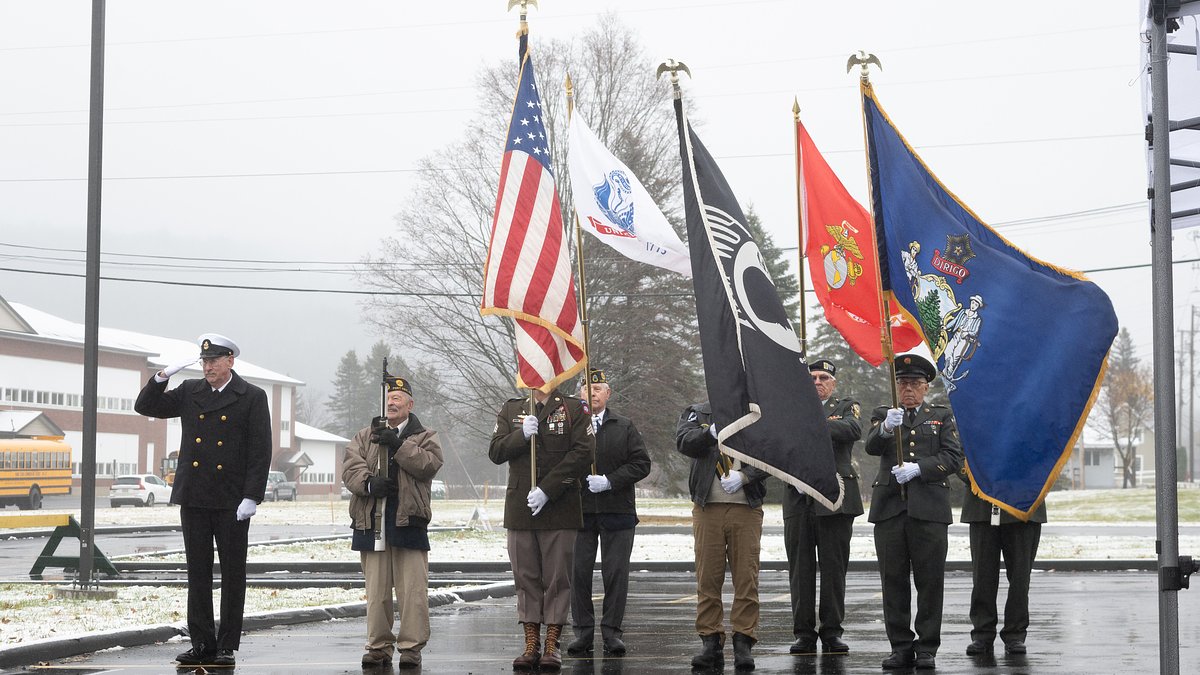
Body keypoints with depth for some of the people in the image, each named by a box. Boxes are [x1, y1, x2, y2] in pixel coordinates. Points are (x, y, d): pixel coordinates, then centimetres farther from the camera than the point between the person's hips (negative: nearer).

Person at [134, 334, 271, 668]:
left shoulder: (253, 398, -2)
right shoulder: (189, 393, 11)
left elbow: (260, 452, -6)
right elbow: (145, 406, 13)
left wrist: (251, 497, -13)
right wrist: (161, 377, -3)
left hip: (231, 501, -4)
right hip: (194, 498, 4)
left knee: (232, 574, 3)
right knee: (198, 574, 7)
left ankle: (227, 646, 9)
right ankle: (202, 644, 13)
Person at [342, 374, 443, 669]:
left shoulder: (424, 437, 11)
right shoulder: (364, 437, 17)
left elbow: (430, 463, -9)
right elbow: (350, 467, 3)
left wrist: (398, 444, -16)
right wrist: (369, 483, -17)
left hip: (408, 523, -2)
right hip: (371, 521, 2)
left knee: (412, 589, -5)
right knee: (376, 589, 5)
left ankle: (411, 647, 0)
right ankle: (379, 647, 12)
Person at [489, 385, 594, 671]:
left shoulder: (574, 409, 3)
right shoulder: (510, 410, 13)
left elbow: (582, 452, -8)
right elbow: (495, 452, 4)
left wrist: (547, 490, -14)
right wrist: (521, 435, -16)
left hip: (560, 507, -3)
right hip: (520, 508, 3)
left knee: (557, 577, -1)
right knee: (526, 577, 5)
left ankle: (552, 645, 4)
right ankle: (531, 644, 10)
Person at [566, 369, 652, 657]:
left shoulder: (624, 427, 8)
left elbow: (641, 463, 0)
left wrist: (609, 481, -11)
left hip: (617, 512, 0)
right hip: (579, 511, 0)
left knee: (615, 573, 0)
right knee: (579, 572, 1)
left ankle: (612, 631, 7)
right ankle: (582, 630, 10)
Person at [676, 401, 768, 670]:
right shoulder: (697, 413, 10)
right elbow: (684, 441, -8)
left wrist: (744, 475, -16)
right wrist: (711, 433, -27)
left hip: (746, 508, 0)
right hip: (708, 507, 0)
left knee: (746, 578, -2)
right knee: (708, 578, 1)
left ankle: (743, 643, 3)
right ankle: (710, 642, 7)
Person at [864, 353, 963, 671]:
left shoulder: (942, 416, 14)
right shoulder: (882, 414, 15)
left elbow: (954, 457, 2)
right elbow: (871, 447, -4)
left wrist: (918, 468, -12)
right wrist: (885, 428, -25)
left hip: (928, 509, -1)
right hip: (889, 508, 1)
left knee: (930, 581, -2)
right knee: (893, 581, 1)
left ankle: (927, 648, 5)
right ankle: (901, 647, 7)